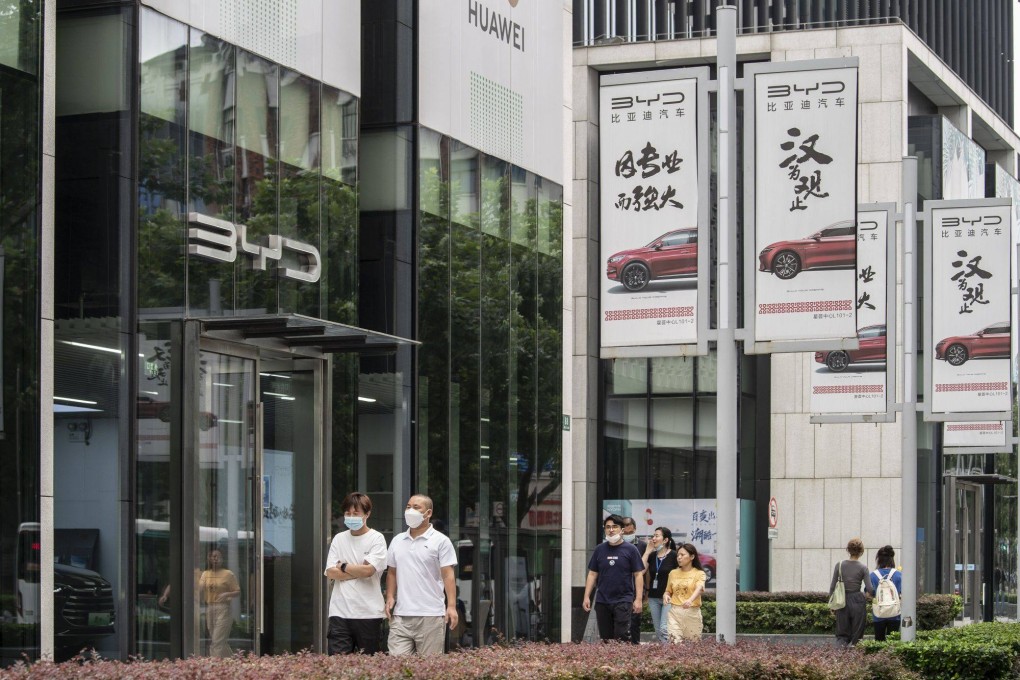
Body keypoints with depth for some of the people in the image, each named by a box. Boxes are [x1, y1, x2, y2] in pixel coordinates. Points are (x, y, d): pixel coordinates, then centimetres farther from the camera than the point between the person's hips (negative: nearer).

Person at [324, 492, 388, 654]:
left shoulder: (376, 539, 1)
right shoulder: (339, 539, 12)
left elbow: (368, 570, -12)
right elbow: (330, 573, 2)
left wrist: (343, 566, 0)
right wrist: (358, 572, -6)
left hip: (368, 613, -3)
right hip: (340, 612, 3)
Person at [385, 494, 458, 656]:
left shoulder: (440, 541, 0)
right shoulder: (397, 541, 16)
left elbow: (448, 575, -4)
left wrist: (452, 606, -12)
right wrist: (390, 597, 6)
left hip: (431, 616, -4)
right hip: (400, 615, 4)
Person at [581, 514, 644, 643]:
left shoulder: (630, 550, 0)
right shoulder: (599, 549, 9)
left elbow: (638, 575, -1)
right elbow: (592, 574, 12)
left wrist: (638, 599, -7)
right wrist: (587, 597, 5)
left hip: (623, 601, -4)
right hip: (602, 602, 4)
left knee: (622, 638, -10)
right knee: (605, 638, 7)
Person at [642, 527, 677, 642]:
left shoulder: (673, 556, -5)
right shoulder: (652, 555, 10)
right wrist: (647, 551, -3)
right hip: (654, 597, 6)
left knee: (664, 629, -15)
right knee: (658, 631, 9)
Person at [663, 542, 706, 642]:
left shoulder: (699, 574, 1)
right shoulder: (673, 573, 13)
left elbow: (699, 589, -16)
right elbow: (668, 591, 20)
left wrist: (690, 600, -36)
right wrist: (666, 595, -4)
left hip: (692, 613, -2)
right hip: (675, 612, 2)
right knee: (675, 642, -12)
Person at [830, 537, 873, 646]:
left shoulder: (839, 565, -1)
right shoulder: (862, 568, -6)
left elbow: (832, 586, 2)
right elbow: (870, 589, -8)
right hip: (857, 601, -2)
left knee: (842, 634, 8)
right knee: (857, 634, 6)